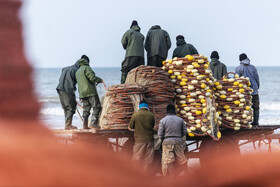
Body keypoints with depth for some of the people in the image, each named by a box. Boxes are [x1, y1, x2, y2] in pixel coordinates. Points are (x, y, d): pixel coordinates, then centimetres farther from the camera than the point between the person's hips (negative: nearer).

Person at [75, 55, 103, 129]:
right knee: (96, 107, -6)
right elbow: (92, 77, -16)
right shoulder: (86, 68, -7)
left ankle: (85, 124, 7)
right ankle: (93, 122, -17)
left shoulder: (77, 72, 19)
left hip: (82, 93, 8)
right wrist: (99, 80, 2)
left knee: (86, 108, 12)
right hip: (90, 92, -8)